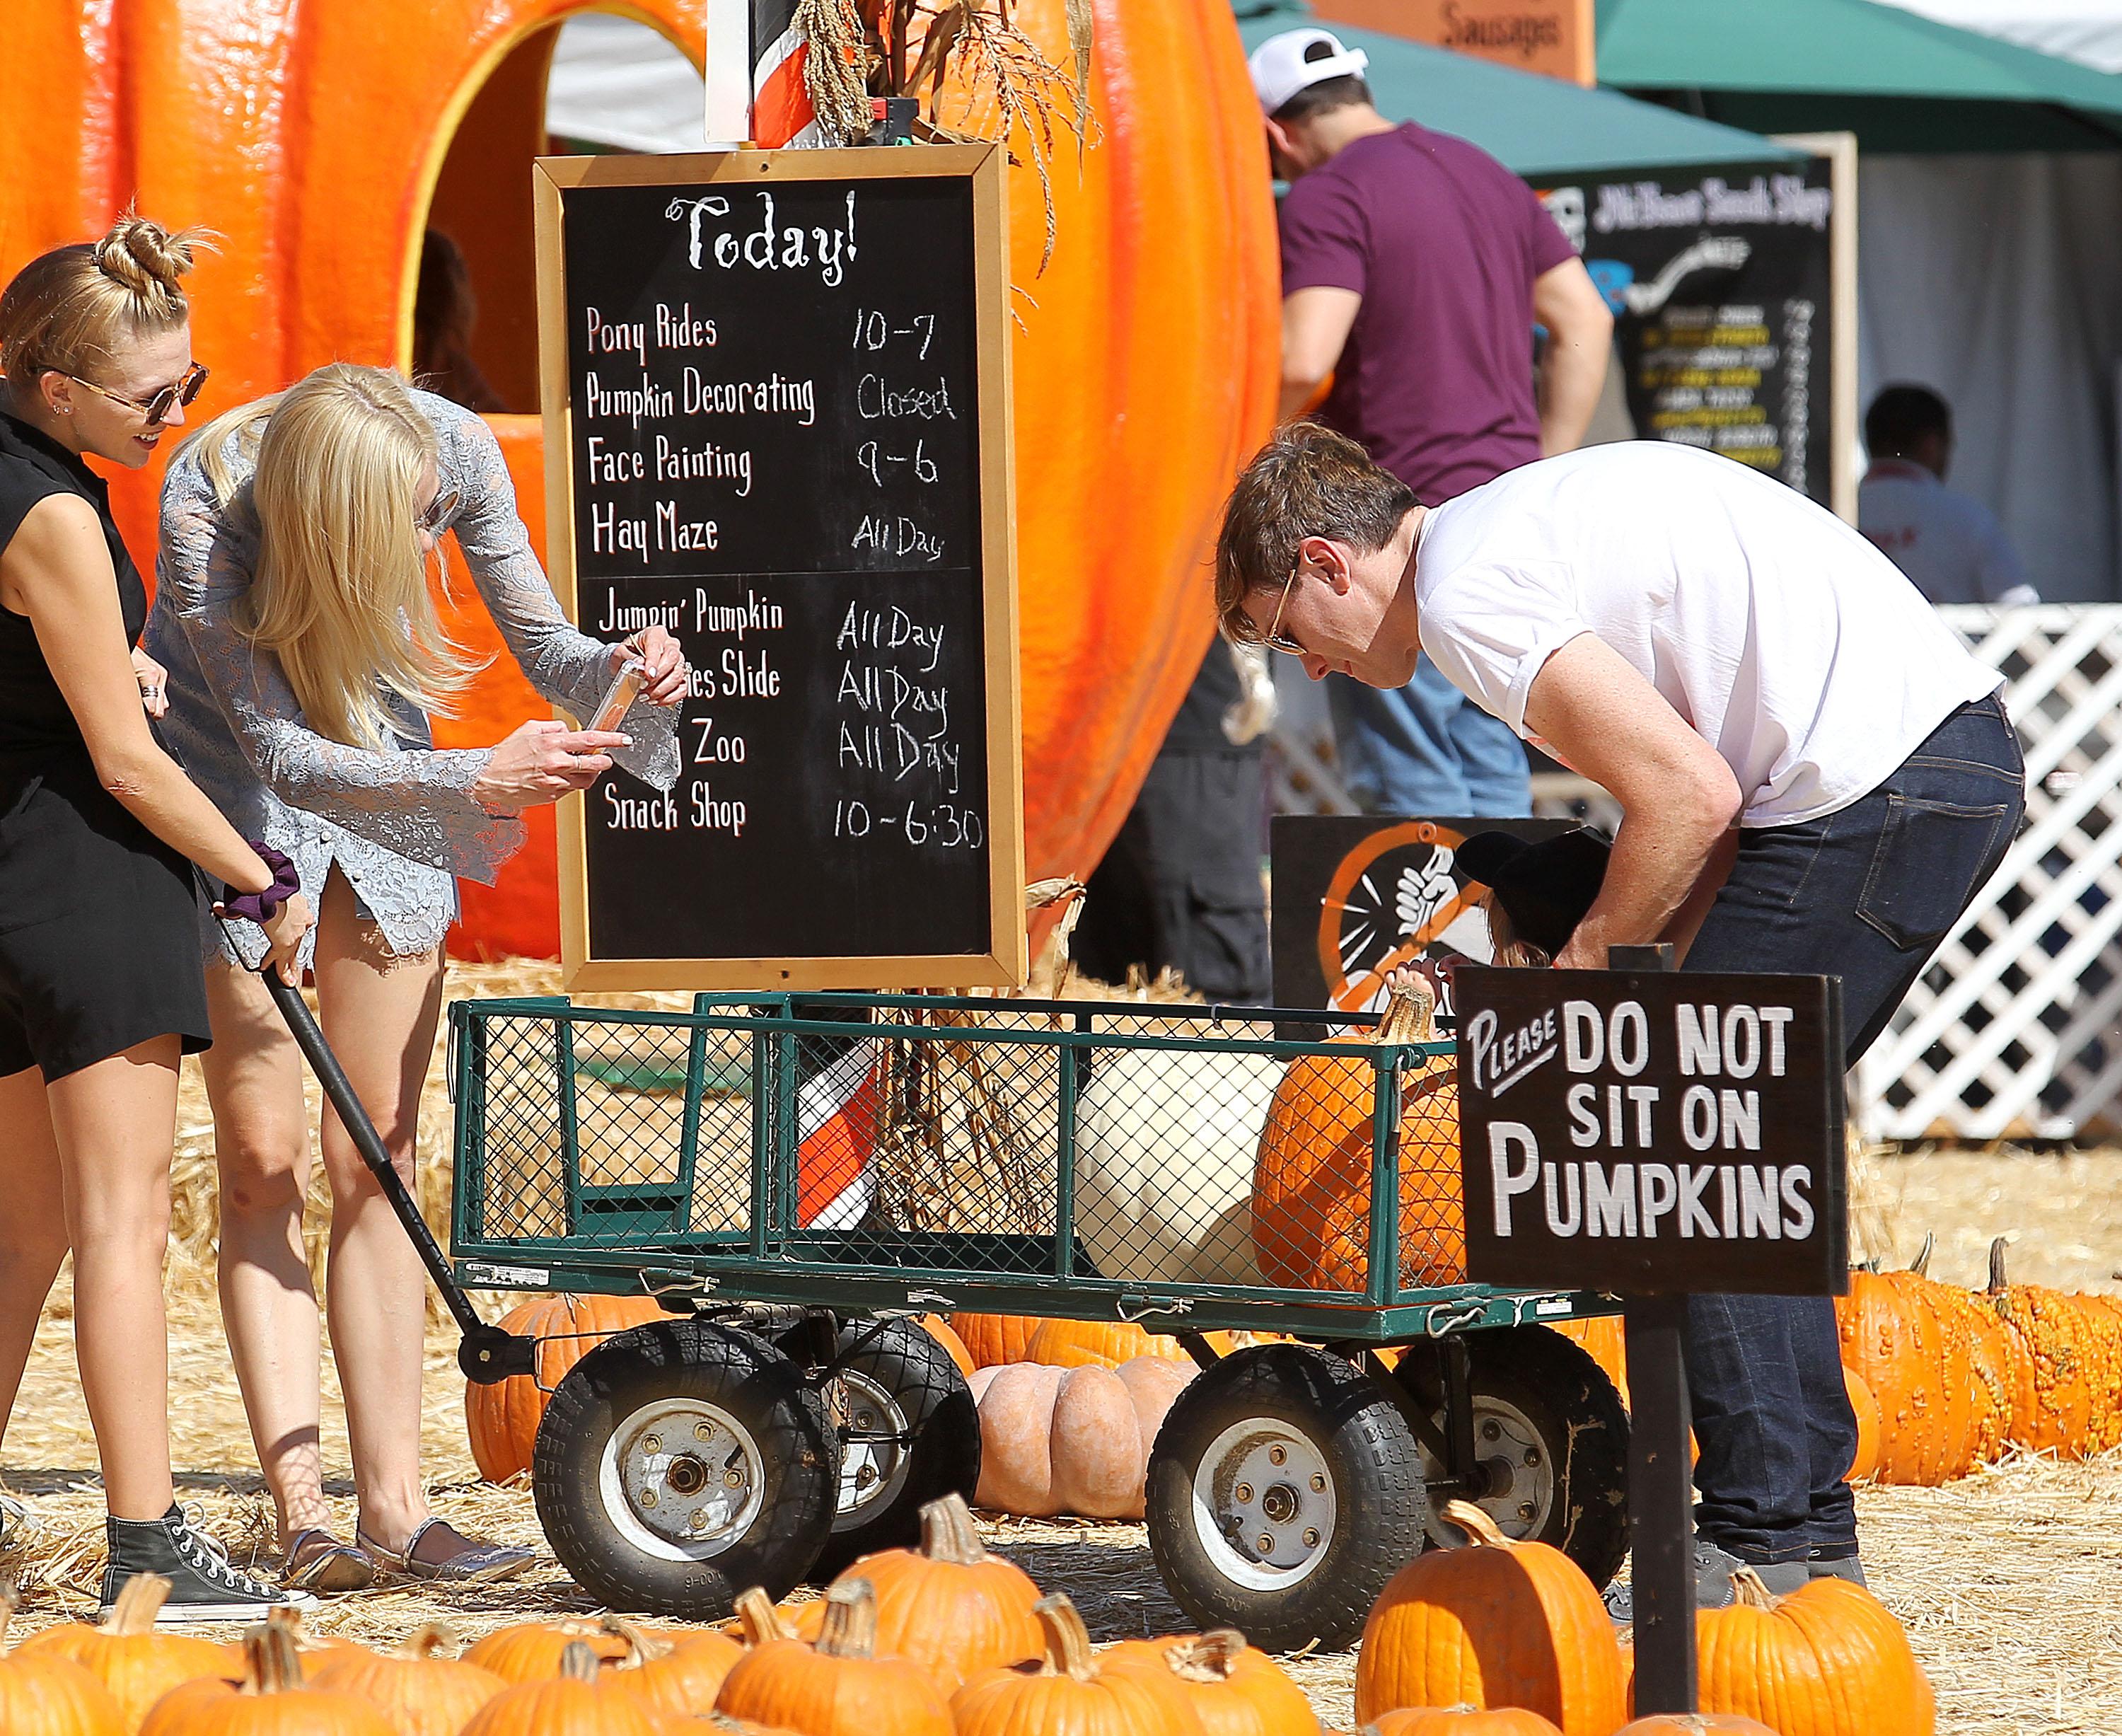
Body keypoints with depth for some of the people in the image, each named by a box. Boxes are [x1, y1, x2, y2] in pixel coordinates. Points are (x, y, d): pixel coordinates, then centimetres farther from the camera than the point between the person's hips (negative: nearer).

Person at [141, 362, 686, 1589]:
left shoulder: (454, 447, -21)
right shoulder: (210, 498, -32)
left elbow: (542, 645, -8)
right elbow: (278, 748, -29)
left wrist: (618, 670, -30)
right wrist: (478, 780, -36)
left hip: (385, 778, 4)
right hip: (233, 792, -4)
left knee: (376, 1161, 1)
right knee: (264, 1161, -8)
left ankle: (395, 1507, 1)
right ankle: (304, 1516, -8)